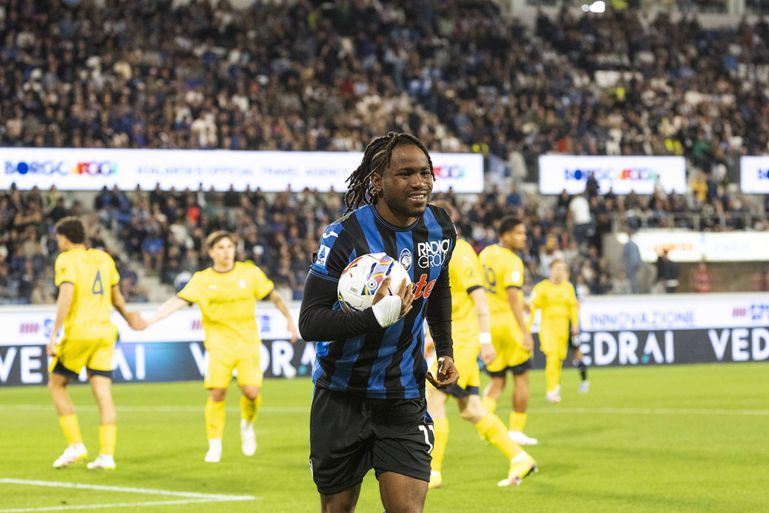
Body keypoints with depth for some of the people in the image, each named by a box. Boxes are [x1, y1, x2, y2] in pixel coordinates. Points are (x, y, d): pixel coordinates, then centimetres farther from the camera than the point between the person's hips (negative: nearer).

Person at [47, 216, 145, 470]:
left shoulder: (66, 260, -6)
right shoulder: (104, 258, 12)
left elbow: (66, 296, -19)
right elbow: (115, 295, 24)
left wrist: (53, 334, -20)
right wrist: (126, 315, 42)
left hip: (78, 333, -5)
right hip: (104, 332, 5)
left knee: (56, 385, 12)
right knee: (103, 394, 2)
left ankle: (75, 444, 3)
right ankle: (107, 454, -4)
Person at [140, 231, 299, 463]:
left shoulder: (250, 273, 3)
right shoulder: (202, 280, 0)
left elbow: (273, 296, 14)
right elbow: (177, 301, -7)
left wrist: (290, 320, 17)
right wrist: (149, 321, -17)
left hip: (248, 341, 1)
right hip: (219, 344, 0)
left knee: (251, 391, -14)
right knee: (217, 393, -12)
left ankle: (247, 425, 18)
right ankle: (214, 446, 2)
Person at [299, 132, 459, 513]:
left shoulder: (439, 228, -1)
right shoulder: (346, 236, -18)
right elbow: (309, 322, -23)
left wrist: (445, 350, 15)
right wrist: (377, 317, -35)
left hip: (405, 399, 3)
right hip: (342, 396, -3)